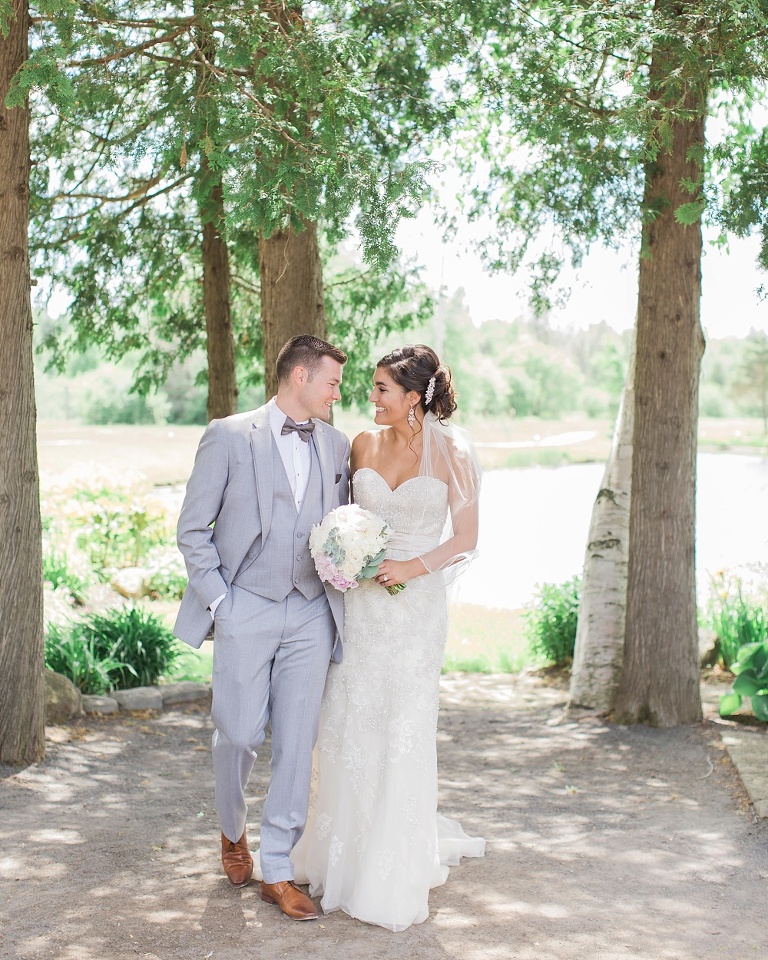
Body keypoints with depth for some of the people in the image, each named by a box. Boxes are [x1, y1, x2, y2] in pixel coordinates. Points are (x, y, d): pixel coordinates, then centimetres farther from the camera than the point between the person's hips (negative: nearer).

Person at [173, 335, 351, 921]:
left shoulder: (337, 446, 10)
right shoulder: (229, 437, -2)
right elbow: (193, 529, -2)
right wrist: (217, 600, -7)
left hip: (311, 615, 3)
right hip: (246, 611, -3)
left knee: (297, 743, 1)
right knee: (238, 736, 3)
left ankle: (277, 871, 11)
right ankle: (233, 832, 33)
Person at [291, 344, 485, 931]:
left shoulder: (450, 452, -7)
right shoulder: (365, 444, 5)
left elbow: (467, 537, -5)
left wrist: (412, 567, -17)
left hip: (415, 604, -4)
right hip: (361, 602, 4)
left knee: (404, 731, 1)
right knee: (347, 724, 7)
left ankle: (397, 873, 17)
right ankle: (347, 854, 25)